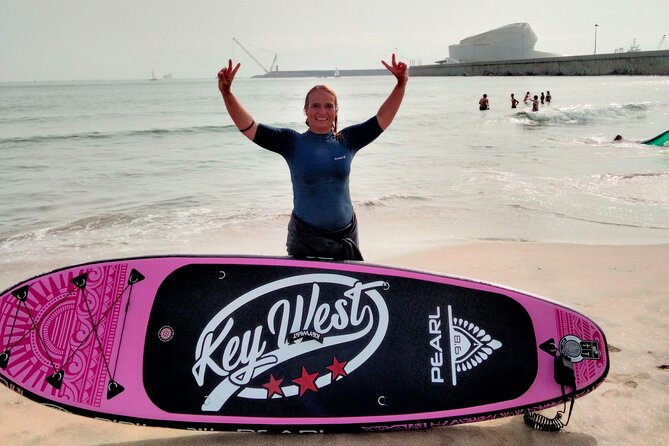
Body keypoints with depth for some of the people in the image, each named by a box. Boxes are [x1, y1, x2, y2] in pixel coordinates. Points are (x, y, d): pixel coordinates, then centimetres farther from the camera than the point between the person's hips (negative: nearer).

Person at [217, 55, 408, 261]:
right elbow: (248, 127, -11)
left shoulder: (347, 140, 1)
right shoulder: (293, 142, -5)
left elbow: (382, 118, -2)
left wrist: (401, 84, -14)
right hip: (305, 238, -2)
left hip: (346, 236, 3)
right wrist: (227, 93, -22)